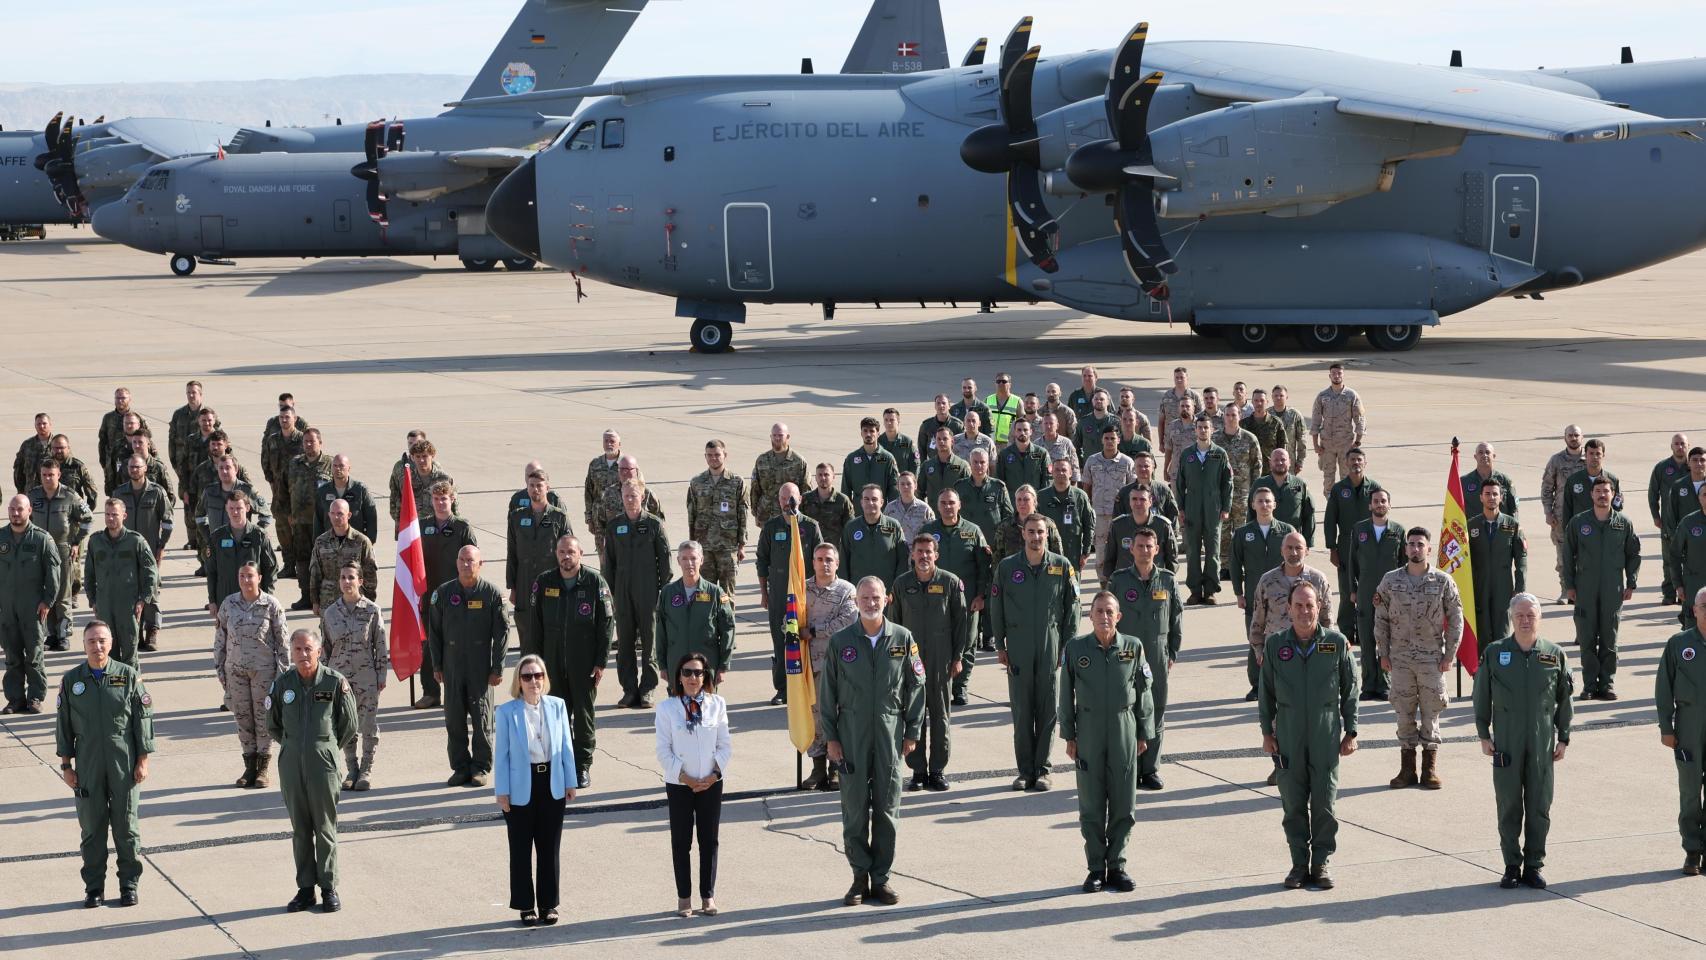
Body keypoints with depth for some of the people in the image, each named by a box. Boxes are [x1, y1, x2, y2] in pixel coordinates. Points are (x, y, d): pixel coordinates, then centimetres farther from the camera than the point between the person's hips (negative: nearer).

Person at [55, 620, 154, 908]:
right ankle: (94, 887, 13)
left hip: (124, 765, -1)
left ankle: (129, 885, 13)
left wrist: (142, 761, -3)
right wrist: (66, 765, 4)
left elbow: (143, 719, 1)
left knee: (126, 825, 3)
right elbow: (64, 725, 7)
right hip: (88, 766, 1)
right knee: (92, 827, 5)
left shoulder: (128, 676, -2)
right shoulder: (71, 680, 3)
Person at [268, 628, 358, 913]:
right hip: (291, 761, 3)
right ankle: (305, 887, 14)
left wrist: (328, 748, 9)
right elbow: (272, 725, 16)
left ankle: (329, 888, 7)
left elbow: (349, 725, 4)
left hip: (324, 761, -3)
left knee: (325, 828, 1)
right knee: (300, 828, 8)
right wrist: (293, 747, 13)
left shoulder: (335, 682, -6)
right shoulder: (282, 684, 2)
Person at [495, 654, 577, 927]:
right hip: (521, 787, -2)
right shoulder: (506, 712, -5)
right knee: (521, 849, 5)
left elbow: (566, 747, 6)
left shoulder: (557, 706, 3)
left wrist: (570, 782, 4)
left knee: (550, 848, 9)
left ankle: (548, 903, 19)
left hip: (552, 785, 2)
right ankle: (525, 906, 16)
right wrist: (502, 792, -6)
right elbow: (501, 754, -4)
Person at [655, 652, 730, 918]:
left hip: (711, 783, 1)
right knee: (681, 841, 4)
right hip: (679, 784, -1)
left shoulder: (716, 704, 1)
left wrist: (715, 773, -9)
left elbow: (725, 744, 3)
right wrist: (684, 777, -12)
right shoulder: (667, 708, -4)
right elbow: (663, 750, -5)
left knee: (709, 840, 6)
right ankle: (684, 897, 12)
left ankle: (708, 895, 15)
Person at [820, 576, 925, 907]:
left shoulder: (902, 639, 2)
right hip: (852, 736, 0)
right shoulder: (840, 641, 1)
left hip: (890, 735, 0)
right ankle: (860, 877, 11)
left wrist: (912, 732, 3)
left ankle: (881, 878, 12)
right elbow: (827, 693, 4)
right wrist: (830, 738, 0)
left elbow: (915, 686, 7)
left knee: (887, 809, 4)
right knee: (855, 809, 2)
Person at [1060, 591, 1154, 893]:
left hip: (1124, 732, 1)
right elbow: (1067, 695, 3)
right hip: (1089, 730, -1)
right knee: (1091, 804, 3)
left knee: (1123, 803, 3)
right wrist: (1069, 736, 2)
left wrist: (1144, 734, 6)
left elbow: (1143, 692, 5)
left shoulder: (1133, 647, -1)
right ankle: (1096, 869, 12)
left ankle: (1117, 866, 14)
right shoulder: (1075, 648, -2)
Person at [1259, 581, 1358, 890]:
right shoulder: (1275, 644, 3)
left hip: (1326, 737, -1)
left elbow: (1350, 689, 5)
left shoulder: (1336, 642, 0)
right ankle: (1299, 863, 13)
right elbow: (1266, 692, 9)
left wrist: (1351, 732, 3)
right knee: (1293, 803, 4)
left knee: (1324, 802, 1)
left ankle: (1321, 863, 10)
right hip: (1289, 736, 1)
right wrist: (1267, 733, 6)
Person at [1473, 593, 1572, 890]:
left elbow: (1564, 699, 8)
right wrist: (1483, 735, 3)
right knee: (1509, 807, 3)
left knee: (1539, 808, 3)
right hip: (1506, 744, -1)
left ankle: (1534, 865, 13)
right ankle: (1511, 867, 11)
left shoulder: (1555, 655, 4)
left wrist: (1563, 738, 5)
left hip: (1542, 744, 1)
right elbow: (1482, 696, 6)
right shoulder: (1494, 653, 2)